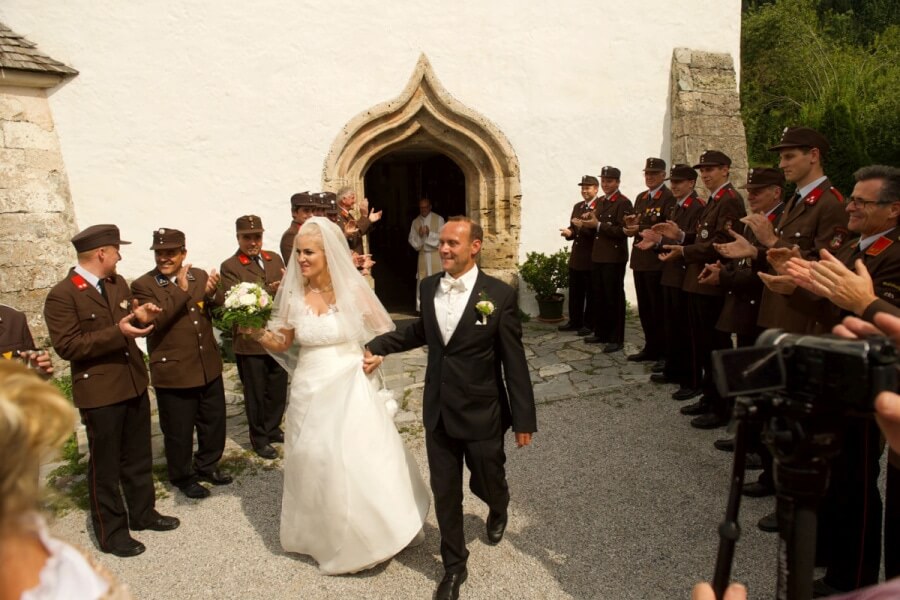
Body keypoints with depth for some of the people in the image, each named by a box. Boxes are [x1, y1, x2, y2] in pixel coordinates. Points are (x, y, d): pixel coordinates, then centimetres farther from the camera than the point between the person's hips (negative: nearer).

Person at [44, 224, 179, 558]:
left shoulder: (118, 284, 7)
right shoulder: (62, 296, -15)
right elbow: (66, 346, -20)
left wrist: (141, 319, -10)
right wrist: (117, 333, -28)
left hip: (135, 384, 7)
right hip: (99, 392, -7)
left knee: (139, 457, 19)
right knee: (105, 465, 8)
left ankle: (143, 514, 36)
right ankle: (111, 532, 23)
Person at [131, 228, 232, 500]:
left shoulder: (200, 276, 3)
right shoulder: (143, 285, -9)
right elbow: (154, 321, -22)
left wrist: (213, 293, -18)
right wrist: (181, 290, -28)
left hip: (209, 367, 5)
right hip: (173, 372, -4)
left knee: (214, 422, 19)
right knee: (179, 431, 11)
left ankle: (207, 466, 41)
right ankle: (182, 477, 33)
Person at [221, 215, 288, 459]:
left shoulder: (274, 259, 8)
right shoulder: (230, 267, -8)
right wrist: (269, 290, -31)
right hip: (250, 340, -5)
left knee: (278, 388, 17)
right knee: (256, 393, 9)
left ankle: (272, 429, 38)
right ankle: (259, 439, 27)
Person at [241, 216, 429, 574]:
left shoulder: (353, 290, -10)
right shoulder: (293, 295, -2)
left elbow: (385, 334, 2)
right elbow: (282, 345, 8)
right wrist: (258, 334, -9)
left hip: (350, 389, -3)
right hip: (310, 392, 3)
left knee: (361, 464, 1)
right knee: (316, 466, 12)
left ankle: (372, 535, 27)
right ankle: (328, 538, 36)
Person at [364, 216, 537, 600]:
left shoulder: (499, 294, -15)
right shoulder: (429, 287, -1)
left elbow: (514, 361, -11)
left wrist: (523, 419, -9)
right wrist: (379, 347, 9)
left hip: (482, 413, -3)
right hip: (438, 411, 4)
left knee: (486, 482, 16)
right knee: (445, 493, 12)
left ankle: (498, 510, 54)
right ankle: (454, 567, 33)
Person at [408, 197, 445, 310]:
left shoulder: (439, 219, -3)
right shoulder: (415, 222, 6)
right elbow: (412, 240, 3)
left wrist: (429, 233, -20)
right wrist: (419, 235, -16)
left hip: (436, 254, -2)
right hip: (422, 254, 2)